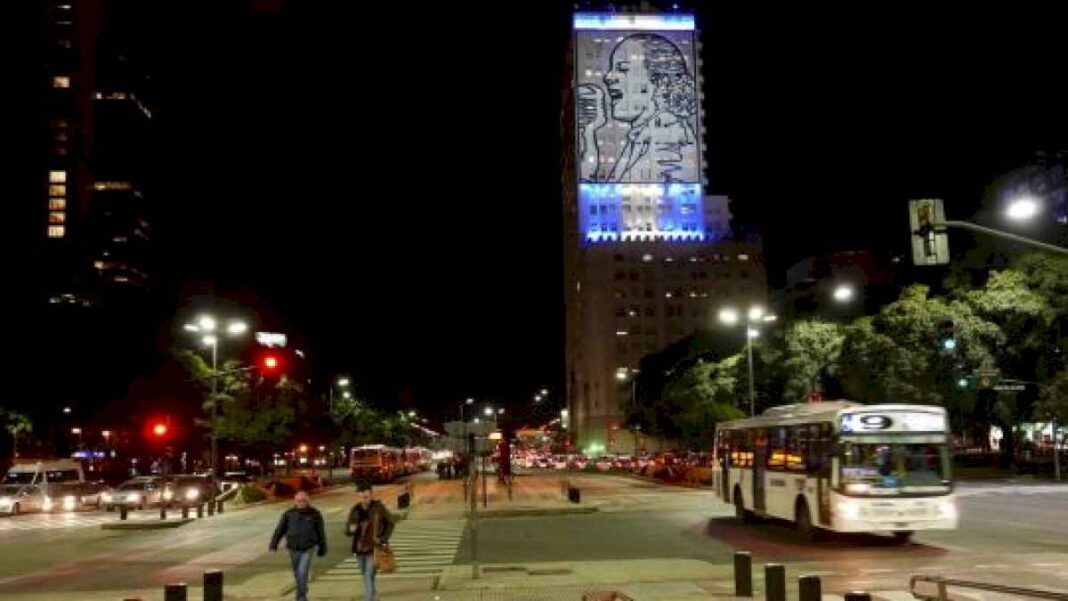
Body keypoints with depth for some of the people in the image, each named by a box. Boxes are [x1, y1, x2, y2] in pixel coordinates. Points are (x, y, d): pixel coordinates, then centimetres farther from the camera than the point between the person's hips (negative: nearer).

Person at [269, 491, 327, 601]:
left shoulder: (315, 514, -5)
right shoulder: (289, 513, -2)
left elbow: (321, 532, 2)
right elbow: (280, 530, -5)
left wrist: (322, 548, 6)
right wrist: (274, 544, -16)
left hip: (308, 548, -3)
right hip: (293, 548, 3)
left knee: (303, 572, -16)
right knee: (297, 573, 13)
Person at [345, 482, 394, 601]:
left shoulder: (378, 507, -9)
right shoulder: (355, 510, -1)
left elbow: (390, 524, 4)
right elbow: (347, 530, 1)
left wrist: (384, 539, -7)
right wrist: (351, 529, -23)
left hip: (373, 548, -5)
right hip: (359, 549, 5)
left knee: (369, 577, -13)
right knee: (365, 576, 17)